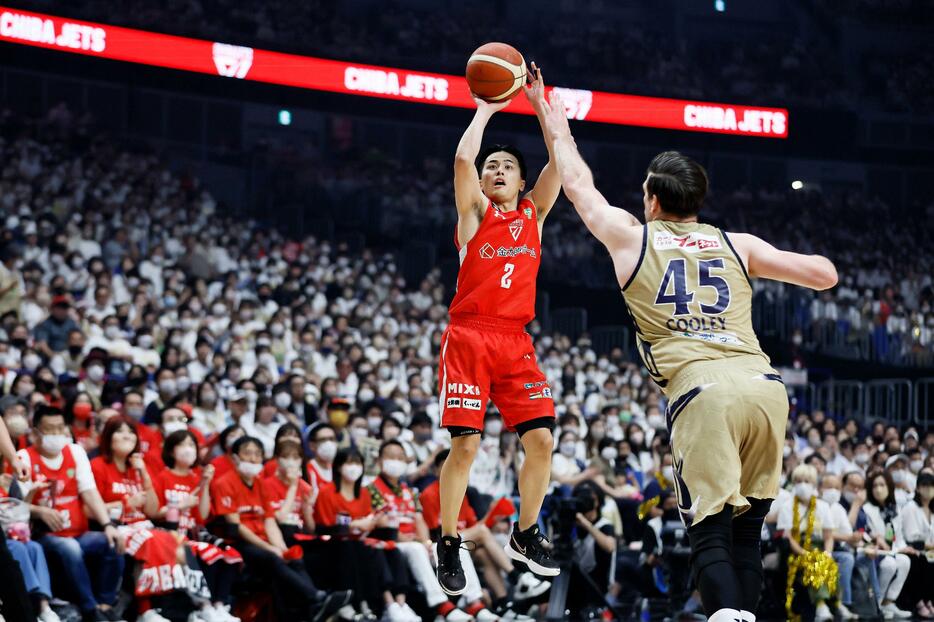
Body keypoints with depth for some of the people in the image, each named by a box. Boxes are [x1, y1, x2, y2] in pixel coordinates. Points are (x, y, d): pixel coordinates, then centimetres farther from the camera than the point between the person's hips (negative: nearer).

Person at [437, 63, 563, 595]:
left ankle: (526, 535, 14)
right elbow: (463, 158, -11)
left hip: (516, 342, 4)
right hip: (468, 337, -4)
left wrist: (540, 103, 5)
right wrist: (487, 109, 1)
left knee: (541, 439, -4)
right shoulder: (475, 211, 6)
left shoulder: (533, 214, 15)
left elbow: (562, 160, 5)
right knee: (465, 444, -11)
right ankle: (449, 546, 2)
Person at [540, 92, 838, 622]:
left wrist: (558, 127, 48)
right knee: (747, 527, 14)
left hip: (702, 389, -3)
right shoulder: (737, 245, 21)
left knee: (710, 532, -6)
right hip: (765, 384, 3)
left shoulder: (632, 237, 16)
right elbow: (826, 275, 21)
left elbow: (579, 185, 32)